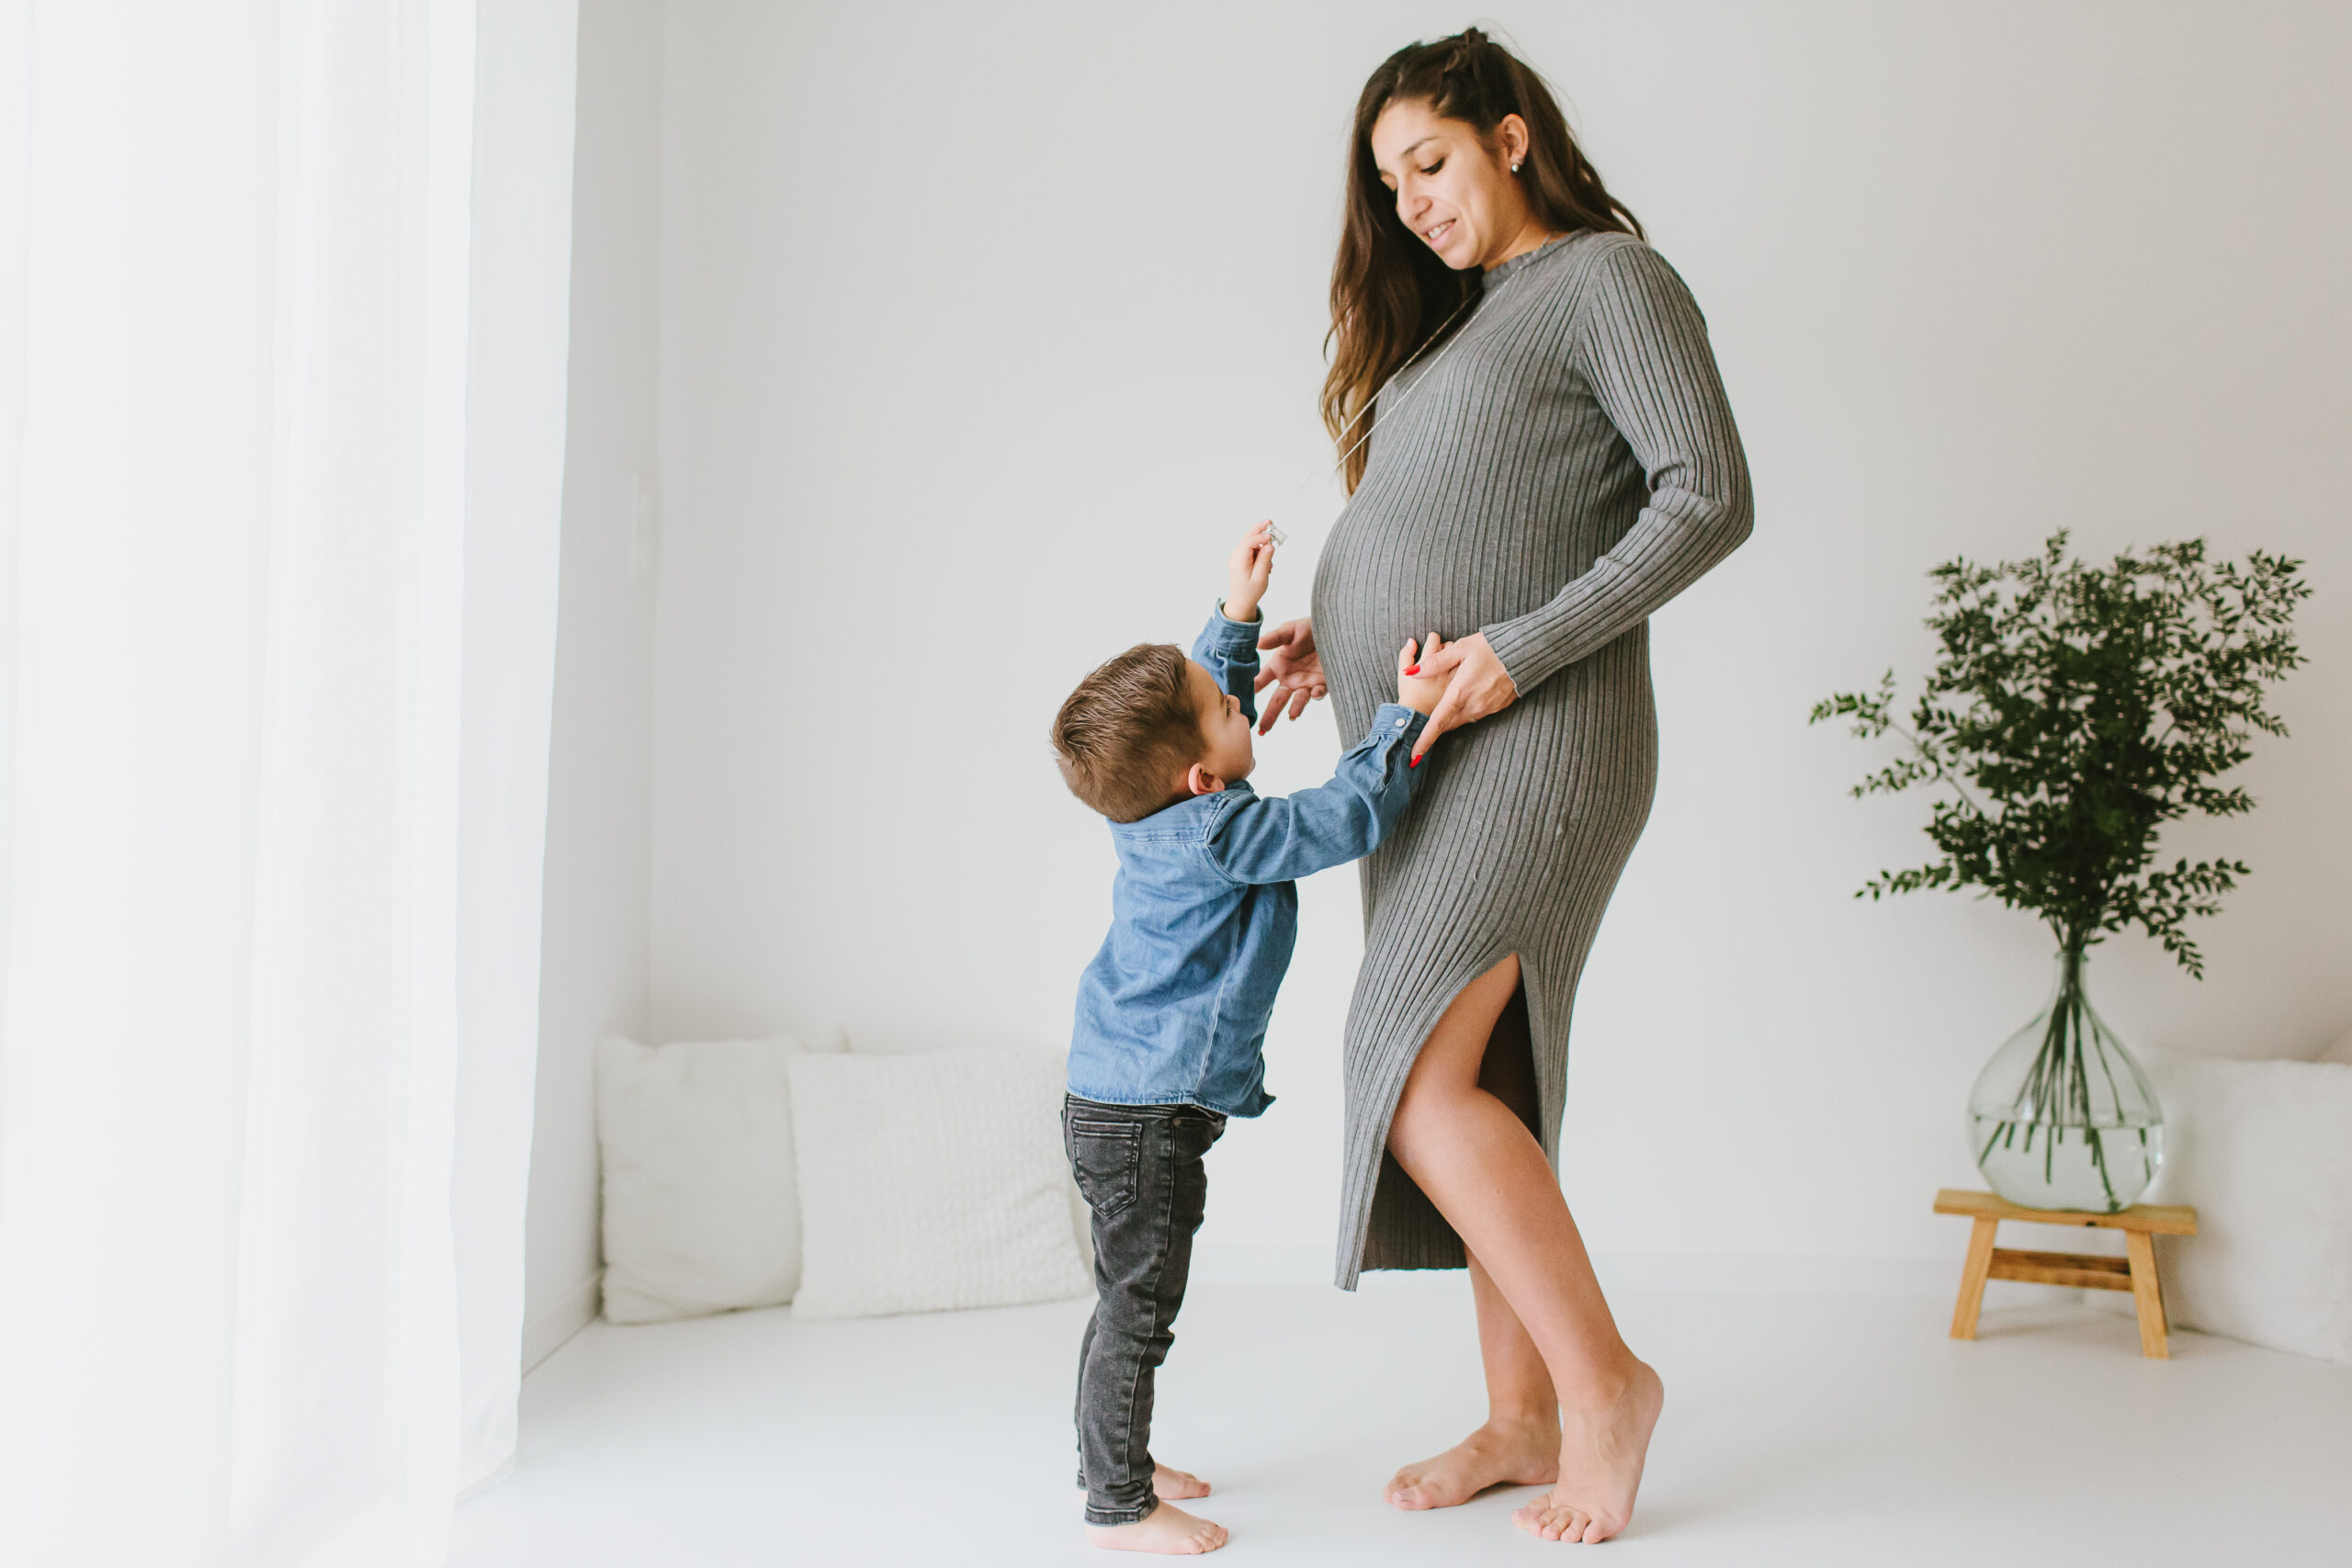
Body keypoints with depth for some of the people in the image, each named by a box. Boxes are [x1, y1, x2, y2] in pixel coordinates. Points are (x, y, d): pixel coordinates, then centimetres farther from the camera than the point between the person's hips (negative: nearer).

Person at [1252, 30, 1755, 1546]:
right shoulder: (1453, 319, 22)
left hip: (1535, 742, -8)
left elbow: (1711, 498, -13)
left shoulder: (1610, 278, -2)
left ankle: (1602, 1377, 0)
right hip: (1432, 755, 8)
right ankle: (1524, 1421, 17)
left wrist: (1517, 651, -18)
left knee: (1421, 1083, -16)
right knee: (1482, 1091, 8)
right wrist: (1340, 639, 6)